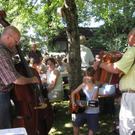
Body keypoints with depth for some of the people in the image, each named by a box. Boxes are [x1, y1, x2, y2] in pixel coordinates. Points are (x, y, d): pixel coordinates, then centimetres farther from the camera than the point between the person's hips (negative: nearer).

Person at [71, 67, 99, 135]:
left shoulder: (96, 88, -14)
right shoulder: (83, 85, -3)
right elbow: (73, 93, 5)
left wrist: (85, 104, -38)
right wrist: (73, 102, -10)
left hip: (93, 112, -3)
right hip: (83, 111, 4)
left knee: (91, 128, 5)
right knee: (75, 124, 4)